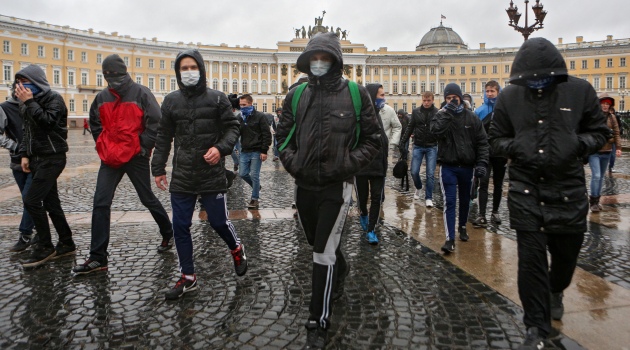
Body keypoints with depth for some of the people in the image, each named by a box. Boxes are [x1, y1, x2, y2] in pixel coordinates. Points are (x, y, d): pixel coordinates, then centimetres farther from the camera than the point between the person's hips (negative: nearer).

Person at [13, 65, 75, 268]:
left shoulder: (54, 99, -8)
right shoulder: (28, 103, 14)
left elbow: (48, 122, -23)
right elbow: (28, 130, 19)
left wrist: (29, 102, -18)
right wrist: (25, 154, 10)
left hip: (52, 158, -8)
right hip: (37, 158, 8)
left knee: (31, 200, -13)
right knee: (50, 202, 9)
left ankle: (45, 247, -1)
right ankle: (66, 244, 17)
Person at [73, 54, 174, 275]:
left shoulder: (141, 94, -7)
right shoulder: (101, 98, 9)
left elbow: (155, 123, -11)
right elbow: (95, 124, 22)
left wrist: (143, 147, -12)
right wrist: (102, 146, 11)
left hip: (136, 158, -5)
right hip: (110, 158, 5)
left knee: (148, 199, 9)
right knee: (100, 203, -2)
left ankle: (168, 234, 34)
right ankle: (98, 257, 4)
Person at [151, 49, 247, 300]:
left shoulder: (217, 99, -1)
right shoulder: (171, 101, 8)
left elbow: (232, 127, 1)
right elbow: (163, 137, 12)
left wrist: (221, 148, -17)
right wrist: (158, 168, 10)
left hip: (212, 175, -3)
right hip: (181, 176, 4)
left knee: (218, 221, 4)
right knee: (180, 226, 6)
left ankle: (237, 249, 37)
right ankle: (188, 277, 20)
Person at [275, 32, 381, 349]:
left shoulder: (355, 94, -4)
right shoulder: (297, 95, 4)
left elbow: (373, 139, 1)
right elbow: (283, 135, 12)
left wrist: (350, 163, -12)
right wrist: (291, 161, -4)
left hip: (336, 186, -4)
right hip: (304, 184, 4)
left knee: (323, 253, -6)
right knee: (317, 243, 21)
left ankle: (318, 324, 8)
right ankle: (340, 271, 54)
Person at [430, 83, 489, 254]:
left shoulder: (472, 117, 2)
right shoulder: (441, 116, 0)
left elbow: (482, 142, 1)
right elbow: (436, 130, -22)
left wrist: (482, 163, -9)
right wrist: (447, 112, -21)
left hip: (467, 167, 2)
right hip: (448, 167, -2)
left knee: (465, 200, 18)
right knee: (449, 202, -8)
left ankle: (462, 227, 40)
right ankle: (450, 239, -7)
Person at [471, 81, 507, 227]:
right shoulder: (480, 111, 0)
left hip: (501, 154, 1)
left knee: (498, 185, 12)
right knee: (483, 183, -6)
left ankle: (495, 213, 26)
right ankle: (481, 216, -6)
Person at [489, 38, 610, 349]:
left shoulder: (580, 90, -2)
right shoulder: (509, 97, -1)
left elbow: (600, 132, 7)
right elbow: (496, 139, 6)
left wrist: (580, 143, -15)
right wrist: (513, 146, -16)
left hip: (569, 190, 1)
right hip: (525, 191, -1)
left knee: (566, 253, 17)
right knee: (530, 259, 0)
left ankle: (555, 292, 52)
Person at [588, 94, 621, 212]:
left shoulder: (612, 117, 7)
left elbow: (616, 133, 9)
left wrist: (618, 148, -1)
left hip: (607, 152, 5)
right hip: (593, 151, -5)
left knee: (601, 176, 11)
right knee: (596, 176, -12)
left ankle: (596, 200, 22)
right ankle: (593, 202, -3)